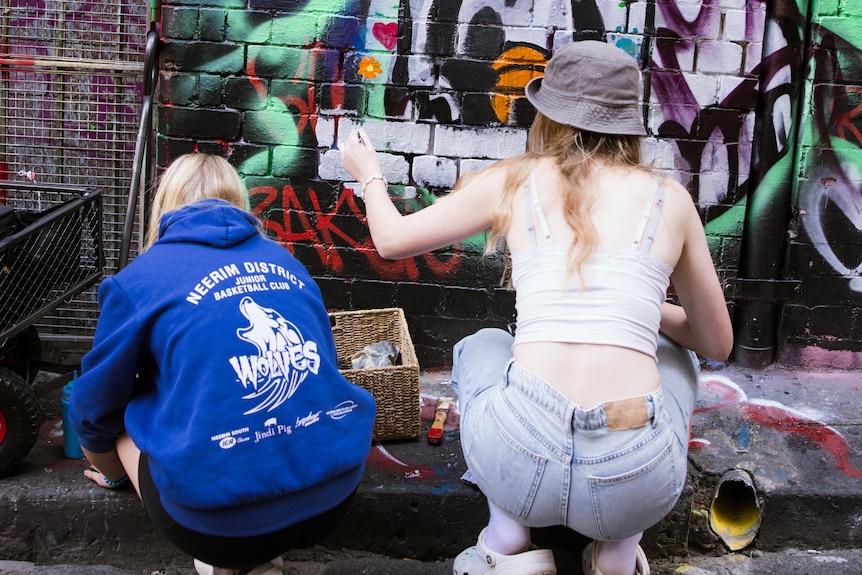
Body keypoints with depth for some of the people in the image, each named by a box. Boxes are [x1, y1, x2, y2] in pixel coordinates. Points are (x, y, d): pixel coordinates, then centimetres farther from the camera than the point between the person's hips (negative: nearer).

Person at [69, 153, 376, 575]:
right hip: (336, 492, 5)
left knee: (121, 421, 22)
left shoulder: (141, 277, 1)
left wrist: (113, 474, 35)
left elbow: (94, 406, 12)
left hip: (225, 516, -4)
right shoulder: (284, 260, 13)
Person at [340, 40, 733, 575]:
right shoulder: (670, 199, 8)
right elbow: (718, 344, 19)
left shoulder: (514, 181, 6)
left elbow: (392, 238, 21)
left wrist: (369, 174, 41)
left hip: (518, 462, 0)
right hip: (637, 482, 1)